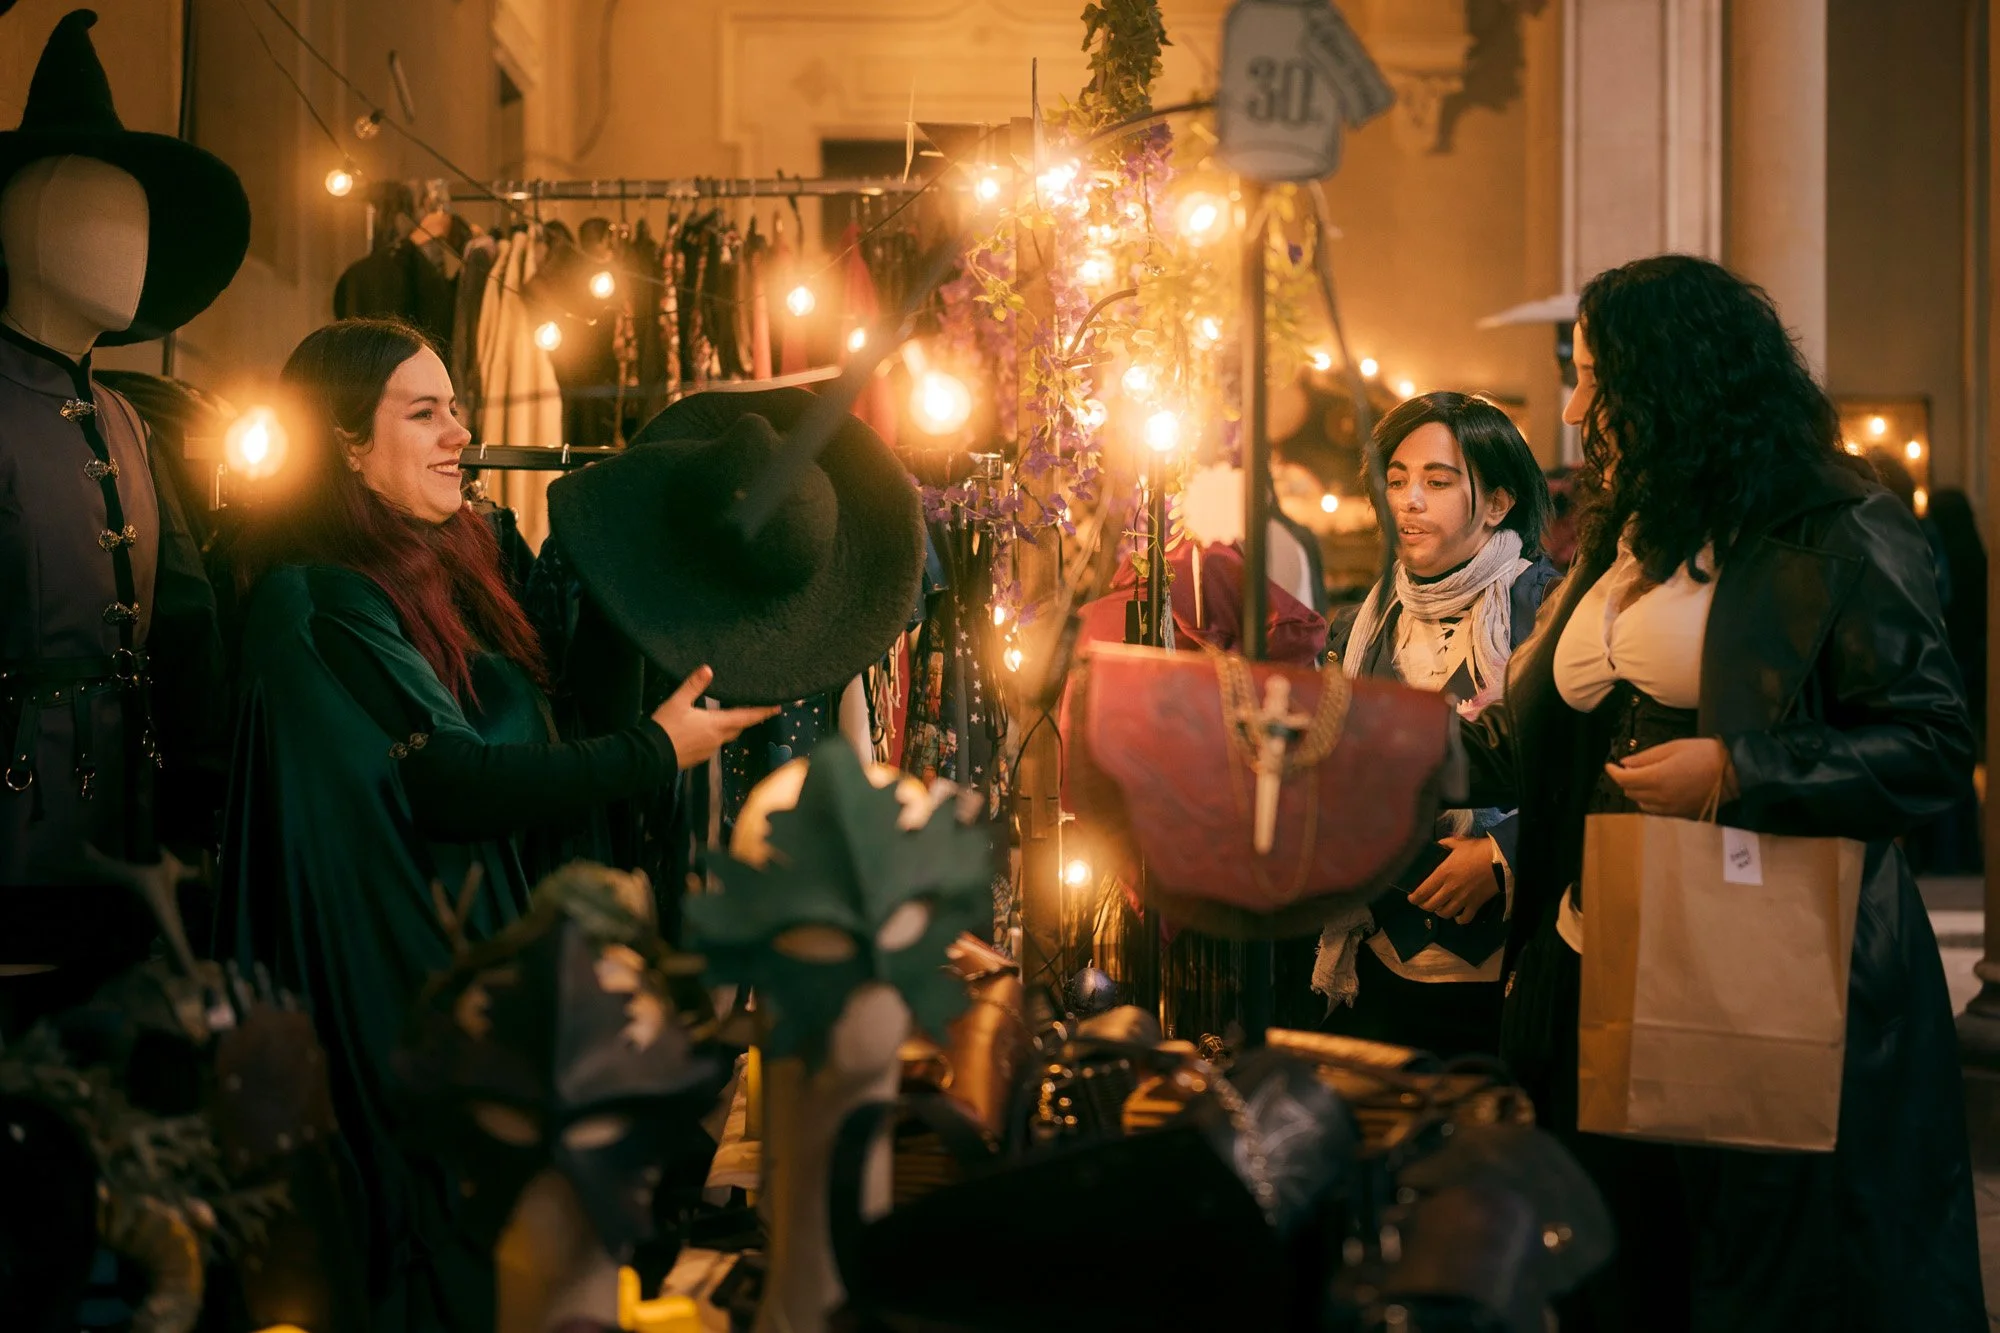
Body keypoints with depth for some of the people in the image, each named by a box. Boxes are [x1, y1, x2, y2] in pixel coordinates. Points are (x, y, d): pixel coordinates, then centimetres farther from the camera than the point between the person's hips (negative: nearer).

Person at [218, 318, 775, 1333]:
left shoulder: (445, 566, 11)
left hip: (474, 952, 8)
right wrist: (653, 752, -18)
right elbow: (447, 780, -22)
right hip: (388, 985, -8)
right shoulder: (314, 600, -17)